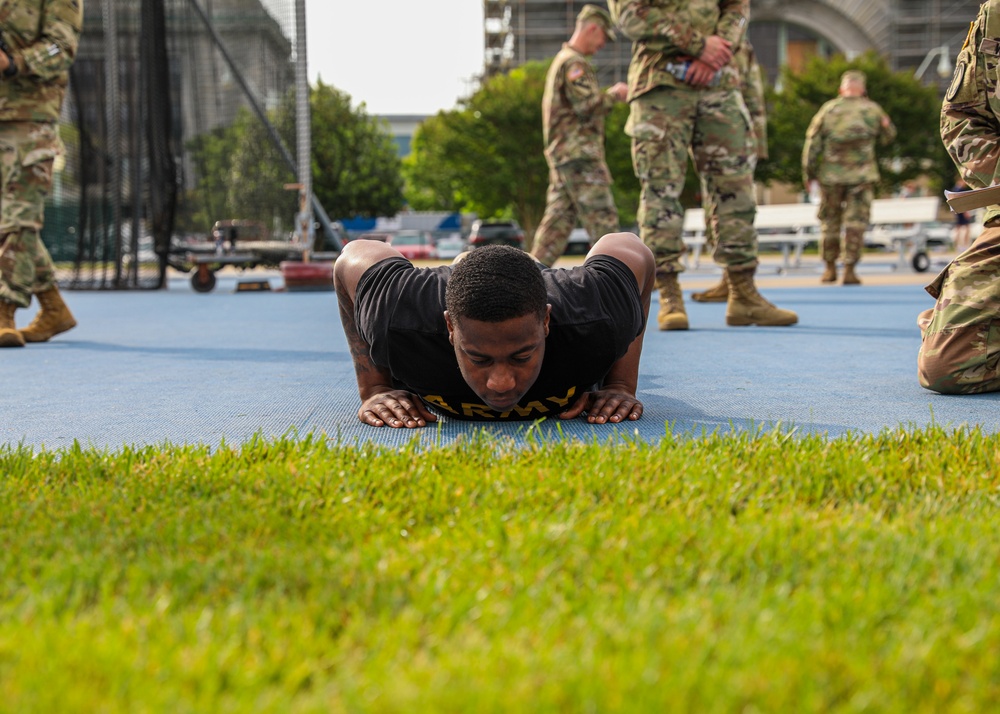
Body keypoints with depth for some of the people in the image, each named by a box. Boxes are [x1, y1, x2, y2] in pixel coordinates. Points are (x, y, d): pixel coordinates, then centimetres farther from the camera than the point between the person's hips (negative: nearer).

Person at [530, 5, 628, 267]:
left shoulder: (562, 59, 22)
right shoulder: (575, 63, -11)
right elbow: (587, 106, -19)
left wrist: (608, 96, 16)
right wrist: (615, 95, -5)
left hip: (562, 156, 10)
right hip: (580, 154, -10)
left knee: (558, 220, 7)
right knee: (602, 218, -8)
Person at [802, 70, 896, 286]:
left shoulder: (828, 109, 0)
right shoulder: (872, 110, 1)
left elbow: (813, 143, -1)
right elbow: (888, 136, 16)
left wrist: (808, 173, 8)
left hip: (831, 175, 1)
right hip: (861, 176, -1)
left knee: (829, 221, 13)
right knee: (856, 222, 1)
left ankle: (830, 268, 20)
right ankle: (849, 269, -6)